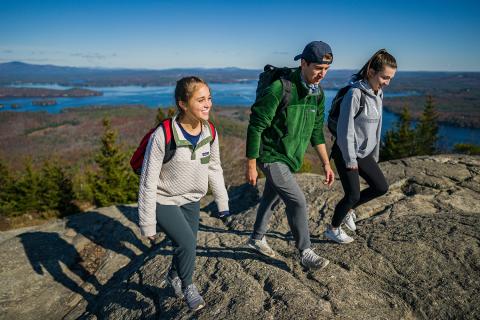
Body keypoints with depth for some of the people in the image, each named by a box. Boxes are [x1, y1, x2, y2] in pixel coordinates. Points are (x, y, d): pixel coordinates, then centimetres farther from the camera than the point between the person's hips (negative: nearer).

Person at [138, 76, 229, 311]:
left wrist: (222, 201, 7)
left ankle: (173, 276, 48)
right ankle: (187, 286, 16)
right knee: (187, 243, -17)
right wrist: (148, 224, -15)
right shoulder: (163, 135, -28)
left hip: (191, 200, 5)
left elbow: (214, 168, 3)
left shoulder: (210, 132, -12)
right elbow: (148, 181, -20)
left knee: (187, 246, 13)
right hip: (164, 201, -5)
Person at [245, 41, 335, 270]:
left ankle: (257, 238, 39)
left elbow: (316, 131, 12)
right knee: (297, 201, -9)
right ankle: (305, 253, 10)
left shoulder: (318, 93, 2)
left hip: (291, 157, 8)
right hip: (271, 156, -8)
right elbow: (256, 126, -20)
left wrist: (326, 163, 10)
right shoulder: (280, 88, -22)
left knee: (271, 198, 19)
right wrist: (251, 165, -18)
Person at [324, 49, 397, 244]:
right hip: (346, 153, -8)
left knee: (381, 187, 10)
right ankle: (333, 229, 19)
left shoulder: (378, 93, 4)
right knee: (353, 194, -3)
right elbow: (345, 130, -22)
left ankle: (348, 209, 29)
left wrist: (375, 155, 15)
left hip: (364, 152, 8)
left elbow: (377, 126, 12)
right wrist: (350, 160, -17)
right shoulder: (355, 94, -22)